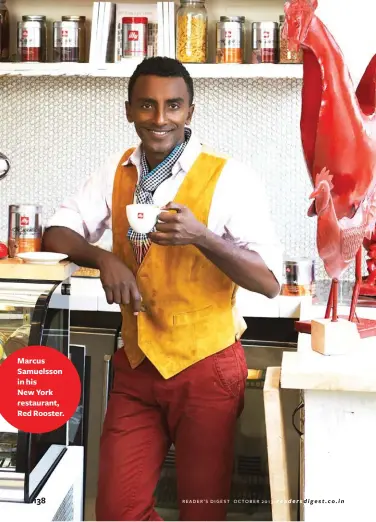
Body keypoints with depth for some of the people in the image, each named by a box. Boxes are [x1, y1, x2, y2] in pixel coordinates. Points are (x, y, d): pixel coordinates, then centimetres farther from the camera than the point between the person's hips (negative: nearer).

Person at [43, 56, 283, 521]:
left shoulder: (228, 178, -11)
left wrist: (201, 236, -30)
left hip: (205, 368, -4)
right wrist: (103, 258, -16)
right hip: (136, 364, 4)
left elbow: (269, 282, -15)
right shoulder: (117, 173, 5)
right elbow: (56, 234, 4)